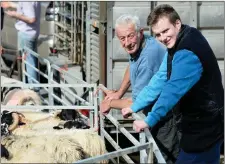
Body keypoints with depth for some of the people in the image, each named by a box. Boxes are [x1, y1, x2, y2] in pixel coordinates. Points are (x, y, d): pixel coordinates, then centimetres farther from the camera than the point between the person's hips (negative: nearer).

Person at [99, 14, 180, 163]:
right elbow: (132, 67, 21)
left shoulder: (149, 56, -34)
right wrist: (119, 93, 13)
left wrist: (110, 103, -11)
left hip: (166, 117, -9)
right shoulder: (138, 45, -5)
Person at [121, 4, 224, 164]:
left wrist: (149, 121, -28)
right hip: (197, 122, 10)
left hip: (204, 127, -10)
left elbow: (173, 90, -31)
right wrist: (135, 107, 6)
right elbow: (160, 79, 8)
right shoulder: (178, 45, 7)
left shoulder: (188, 53, -26)